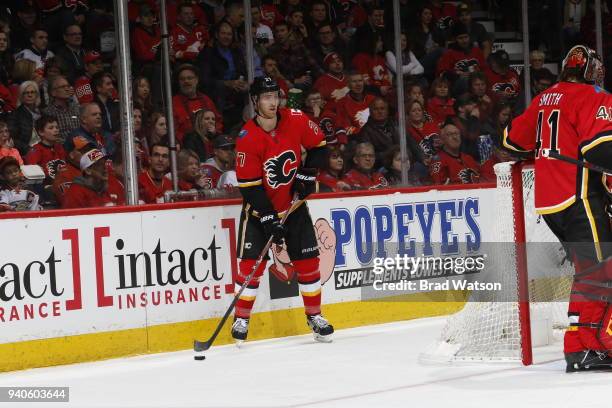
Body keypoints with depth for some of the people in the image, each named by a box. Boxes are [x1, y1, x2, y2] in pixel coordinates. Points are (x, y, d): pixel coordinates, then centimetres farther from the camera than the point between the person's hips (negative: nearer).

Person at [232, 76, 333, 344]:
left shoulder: (296, 120, -11)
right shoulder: (247, 138, -21)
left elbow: (317, 144, 7)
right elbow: (249, 186, -20)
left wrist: (307, 174, -5)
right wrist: (269, 219, -23)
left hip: (293, 204, 3)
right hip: (259, 207, -3)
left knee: (308, 261, 2)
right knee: (251, 262, -10)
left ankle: (314, 316, 15)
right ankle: (241, 319, 3)